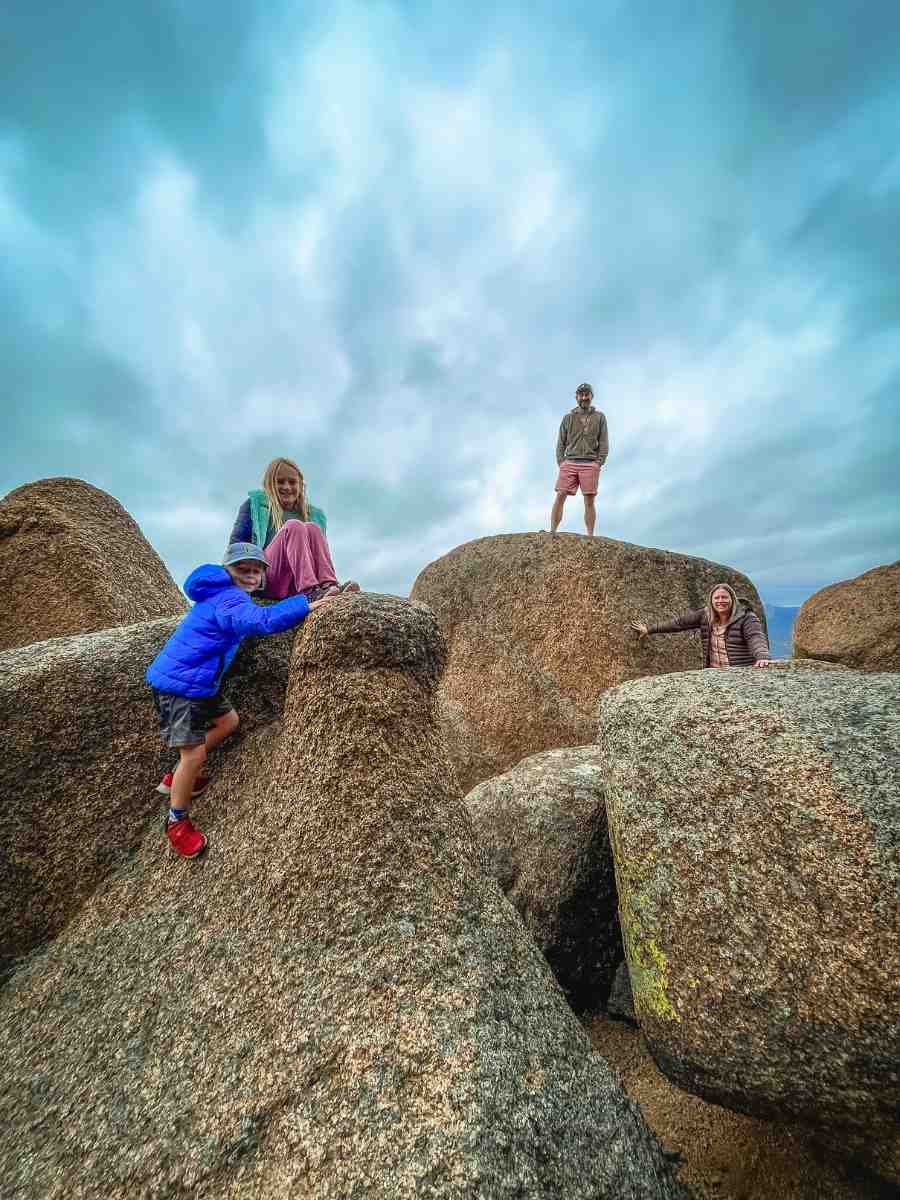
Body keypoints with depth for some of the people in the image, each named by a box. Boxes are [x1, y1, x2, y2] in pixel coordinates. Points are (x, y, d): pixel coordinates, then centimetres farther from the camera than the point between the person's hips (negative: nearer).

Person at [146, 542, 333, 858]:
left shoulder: (224, 594, 10)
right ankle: (177, 822, 19)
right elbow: (262, 620, -43)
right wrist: (307, 605, -38)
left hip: (200, 682, 10)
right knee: (194, 753, -4)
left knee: (228, 720, 20)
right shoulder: (227, 599, -23)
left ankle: (175, 779, 33)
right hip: (179, 684, -10)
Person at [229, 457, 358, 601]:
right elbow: (236, 543, 9)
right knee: (293, 526, -22)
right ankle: (309, 592, -43)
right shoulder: (256, 504, 17)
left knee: (312, 527, -18)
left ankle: (328, 585, -40)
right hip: (268, 583, -2)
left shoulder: (314, 514, 23)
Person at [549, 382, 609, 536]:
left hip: (590, 464, -1)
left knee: (589, 502, -3)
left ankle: (590, 536, 0)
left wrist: (599, 463, -4)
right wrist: (560, 463, 0)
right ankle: (552, 531, -7)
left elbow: (604, 443, 8)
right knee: (560, 497, -9)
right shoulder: (568, 417, 15)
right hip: (569, 463, 1)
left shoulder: (599, 417, 13)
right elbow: (560, 443, 12)